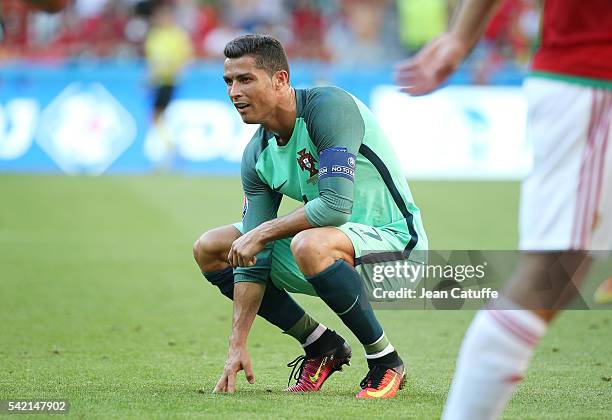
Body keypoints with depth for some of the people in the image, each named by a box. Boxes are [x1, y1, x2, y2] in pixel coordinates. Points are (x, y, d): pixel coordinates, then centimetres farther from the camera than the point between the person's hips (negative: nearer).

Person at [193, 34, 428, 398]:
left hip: (393, 236, -8)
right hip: (332, 236, 8)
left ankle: (386, 362, -18)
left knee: (309, 244, -39)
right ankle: (322, 346, 10)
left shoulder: (328, 106, -22)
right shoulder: (257, 156, -1)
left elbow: (336, 204, -32)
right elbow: (252, 259, -2)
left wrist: (264, 232, -21)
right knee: (210, 250, 4)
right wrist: (239, 344, -9)